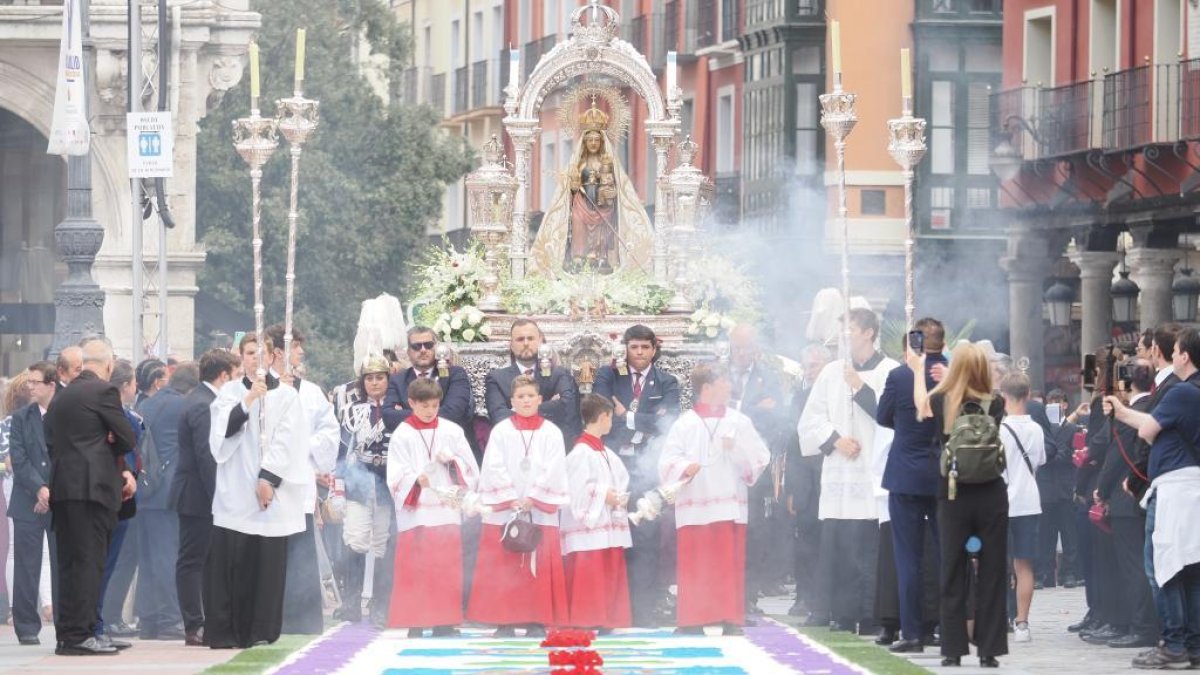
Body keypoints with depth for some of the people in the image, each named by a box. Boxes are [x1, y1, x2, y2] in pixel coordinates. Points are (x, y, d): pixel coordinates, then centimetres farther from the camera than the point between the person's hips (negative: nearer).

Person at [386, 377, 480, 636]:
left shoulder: (451, 431, 10)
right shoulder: (402, 435, 3)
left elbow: (471, 469, 10)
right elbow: (396, 477, -6)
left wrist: (452, 461, -8)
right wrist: (416, 479, -24)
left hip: (446, 510, 2)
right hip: (415, 512, -2)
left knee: (447, 570, 1)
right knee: (415, 569, -5)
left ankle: (445, 623, 6)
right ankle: (415, 623, -3)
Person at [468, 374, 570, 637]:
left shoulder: (551, 433, 6)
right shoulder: (501, 431, 5)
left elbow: (553, 470, -2)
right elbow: (494, 468, -2)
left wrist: (532, 498, -11)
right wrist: (512, 499, -12)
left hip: (541, 511, 0)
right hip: (504, 511, 0)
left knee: (539, 566, -2)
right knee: (504, 568, -2)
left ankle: (537, 622, 2)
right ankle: (505, 622, 1)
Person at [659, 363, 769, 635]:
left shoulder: (739, 422, 9)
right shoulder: (685, 424, 4)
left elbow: (760, 458, 5)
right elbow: (667, 463, -1)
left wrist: (737, 448, -10)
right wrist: (685, 467, -20)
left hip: (730, 503, 1)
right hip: (694, 506, -1)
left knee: (730, 565, -1)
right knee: (694, 566, -2)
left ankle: (731, 620, 1)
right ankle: (693, 621, 2)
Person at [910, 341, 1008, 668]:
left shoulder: (942, 402, -5)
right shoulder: (995, 405, -4)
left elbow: (922, 406, 18)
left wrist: (918, 369, 33)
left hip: (953, 497, 0)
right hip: (991, 497, 0)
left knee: (953, 575, 7)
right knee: (991, 574, 4)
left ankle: (953, 649, 6)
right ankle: (989, 649, 3)